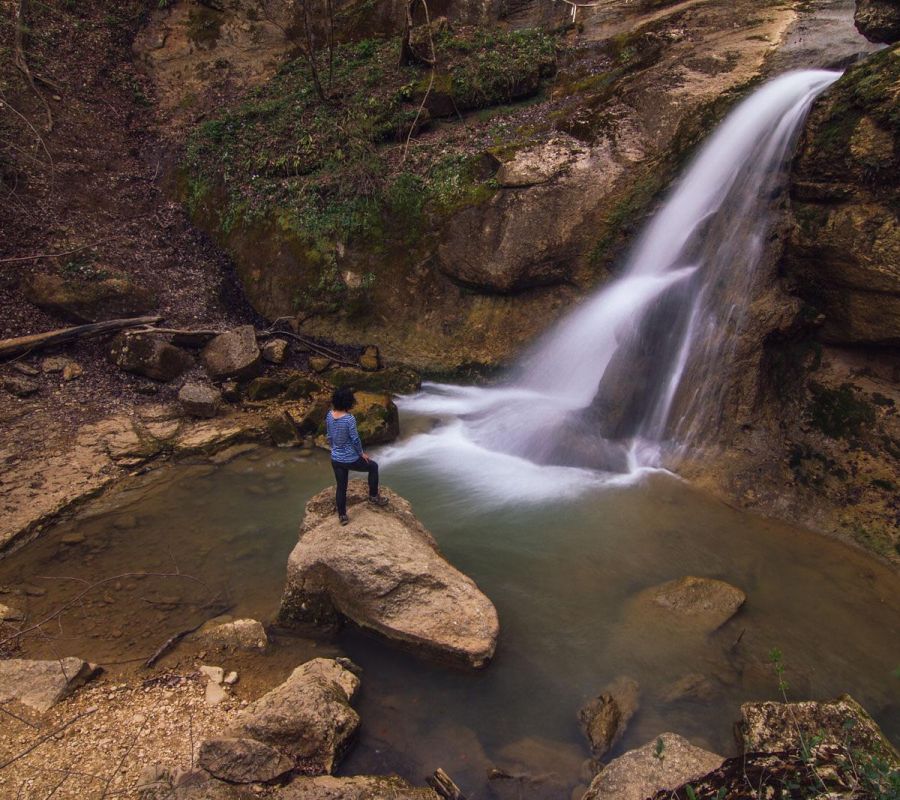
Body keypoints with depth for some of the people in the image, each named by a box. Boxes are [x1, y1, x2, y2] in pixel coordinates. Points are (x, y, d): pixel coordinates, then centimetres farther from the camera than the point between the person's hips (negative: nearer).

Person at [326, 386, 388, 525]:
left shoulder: (329, 415, -6)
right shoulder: (349, 419, -25)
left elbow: (329, 436, 6)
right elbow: (355, 439, -18)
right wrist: (362, 453, -1)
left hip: (335, 459, 6)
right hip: (350, 459, -6)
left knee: (341, 487, 20)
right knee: (373, 467, 22)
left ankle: (342, 516, 30)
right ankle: (373, 497, 31)